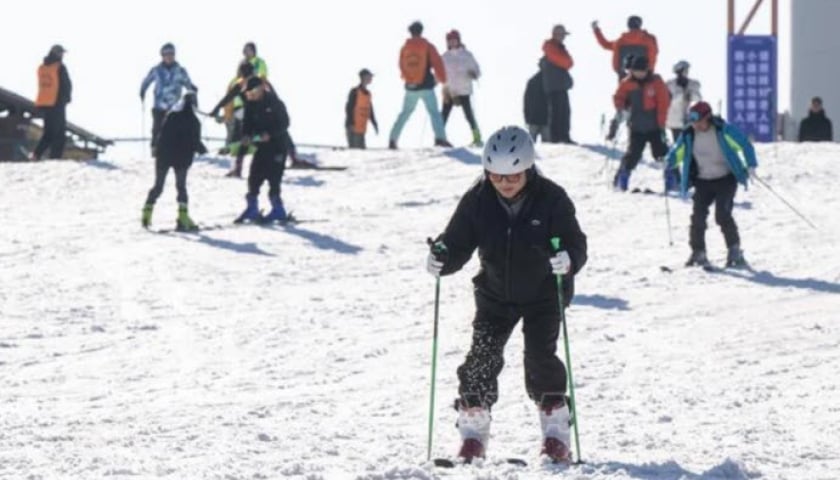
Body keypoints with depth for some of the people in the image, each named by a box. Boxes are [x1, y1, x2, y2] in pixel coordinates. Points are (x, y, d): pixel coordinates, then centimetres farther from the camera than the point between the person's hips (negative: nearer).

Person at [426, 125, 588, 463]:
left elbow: (576, 243, -19)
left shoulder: (551, 199, -19)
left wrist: (568, 260, -42)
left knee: (540, 357, -12)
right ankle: (473, 431, 4)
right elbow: (458, 243, -7)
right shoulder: (477, 200, -12)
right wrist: (442, 259, -29)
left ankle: (555, 432, 3)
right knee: (482, 357, -8)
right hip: (495, 294, 2)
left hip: (543, 294, -2)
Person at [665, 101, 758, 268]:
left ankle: (734, 251, -4)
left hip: (725, 179, -4)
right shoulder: (688, 135, -1)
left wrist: (750, 165, -23)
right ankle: (698, 253, 1)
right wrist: (669, 166, -10)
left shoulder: (724, 130, -14)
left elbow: (745, 145, -11)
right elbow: (676, 153, 11)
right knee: (698, 215, -9)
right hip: (703, 182, 4)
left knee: (722, 214, -17)